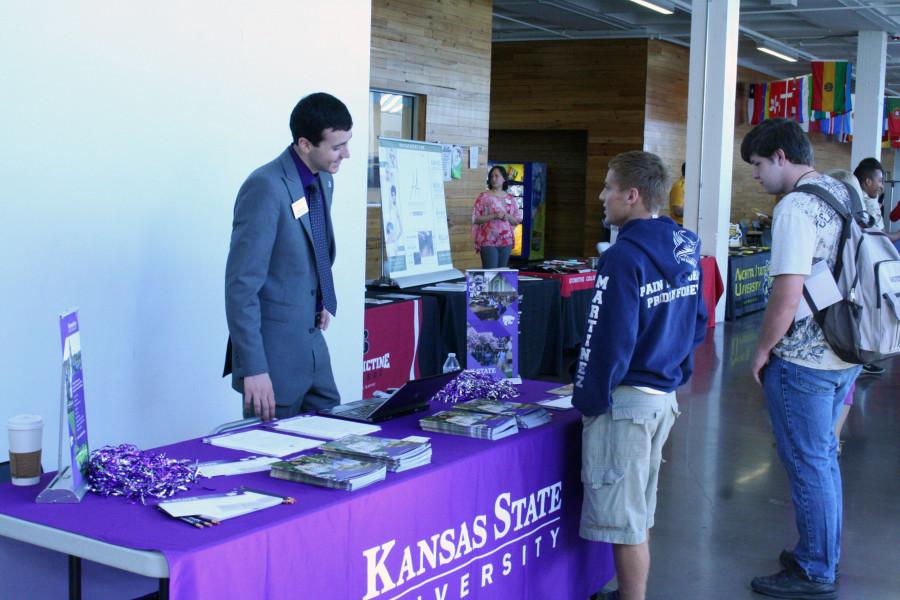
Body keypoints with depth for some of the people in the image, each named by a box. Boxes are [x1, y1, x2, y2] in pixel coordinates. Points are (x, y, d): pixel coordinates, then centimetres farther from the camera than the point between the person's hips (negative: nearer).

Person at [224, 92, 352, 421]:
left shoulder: (323, 180, 6)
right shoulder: (266, 187, -20)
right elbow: (241, 284, -22)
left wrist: (326, 301, 10)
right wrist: (253, 367, -23)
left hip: (312, 340, 8)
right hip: (273, 349, -8)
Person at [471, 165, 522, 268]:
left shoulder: (510, 198, 10)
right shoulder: (484, 197, 0)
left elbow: (517, 220, 12)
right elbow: (475, 219, -6)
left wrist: (507, 217, -9)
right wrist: (493, 216, -17)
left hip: (506, 240, 4)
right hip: (488, 241, -4)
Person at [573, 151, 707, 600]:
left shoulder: (624, 257, -20)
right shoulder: (686, 247, 5)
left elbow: (609, 340, -21)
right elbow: (697, 321, 12)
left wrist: (588, 400, -11)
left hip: (625, 400, -9)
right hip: (665, 394, 9)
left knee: (624, 517, 3)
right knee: (639, 511, 21)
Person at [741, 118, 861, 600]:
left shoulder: (796, 207, -19)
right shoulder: (843, 194, 10)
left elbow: (787, 292, -24)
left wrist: (762, 351, -11)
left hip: (803, 362, -9)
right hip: (844, 354, 9)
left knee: (808, 464, 3)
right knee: (823, 456, 20)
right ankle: (823, 555, 33)